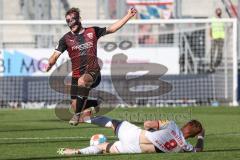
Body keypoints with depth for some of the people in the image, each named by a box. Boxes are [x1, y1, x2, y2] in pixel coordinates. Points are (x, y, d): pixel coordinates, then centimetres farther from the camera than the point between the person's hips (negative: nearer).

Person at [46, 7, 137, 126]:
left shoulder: (92, 32, 7)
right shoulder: (66, 38, 5)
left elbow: (111, 29, 13)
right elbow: (56, 55, -2)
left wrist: (128, 16, 10)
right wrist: (50, 64, -19)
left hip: (93, 72, -3)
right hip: (77, 75, 3)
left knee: (82, 81, -38)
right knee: (75, 106, 2)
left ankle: (78, 114, -27)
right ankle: (95, 104, 36)